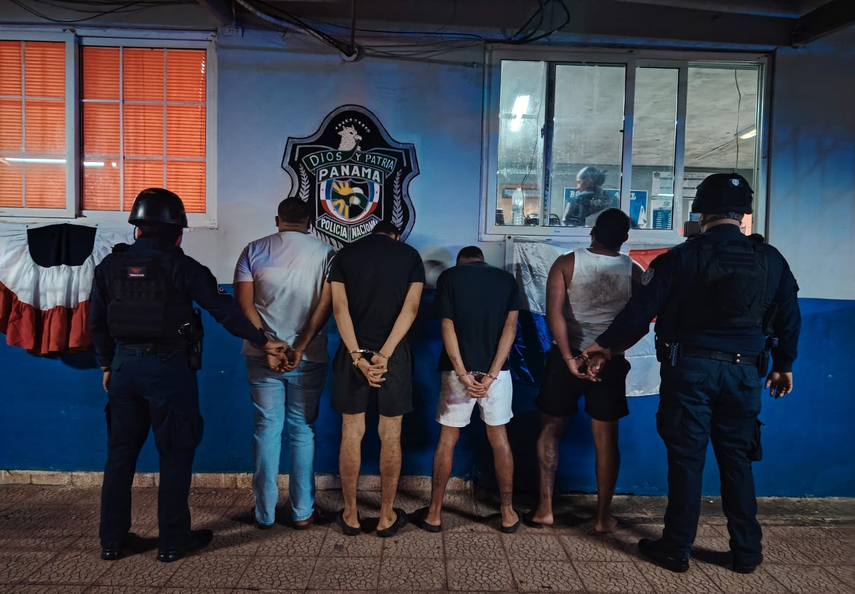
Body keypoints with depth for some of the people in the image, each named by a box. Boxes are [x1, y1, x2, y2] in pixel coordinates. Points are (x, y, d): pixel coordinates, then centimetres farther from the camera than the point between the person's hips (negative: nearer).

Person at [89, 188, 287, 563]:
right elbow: (224, 310, -9)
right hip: (169, 367, -4)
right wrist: (262, 342, -2)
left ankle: (112, 540, 25)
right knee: (175, 454, 7)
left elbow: (97, 322, 10)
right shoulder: (182, 267, -10)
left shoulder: (111, 265, 4)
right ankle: (173, 541, 16)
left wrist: (107, 365, 21)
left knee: (120, 452, 15)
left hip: (125, 365, 5)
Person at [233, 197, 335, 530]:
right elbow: (325, 306, -10)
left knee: (267, 430, 9)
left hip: (262, 356, 1)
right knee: (303, 431, 9)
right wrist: (299, 348, -12)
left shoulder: (254, 250, 2)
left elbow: (243, 303, -6)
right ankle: (303, 512, 15)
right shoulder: (324, 253, -1)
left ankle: (264, 512, 17)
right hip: (309, 358, -1)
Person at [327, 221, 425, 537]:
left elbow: (340, 307, -6)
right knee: (390, 436, 9)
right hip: (394, 354, -1)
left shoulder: (344, 255, 6)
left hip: (353, 353, 1)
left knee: (351, 434, 10)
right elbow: (411, 307, -8)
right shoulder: (410, 255, 5)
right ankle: (387, 517, 19)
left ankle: (351, 515, 21)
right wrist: (385, 354, -15)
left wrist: (358, 356, -13)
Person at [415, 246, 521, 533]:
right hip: (496, 370, 2)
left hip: (457, 370, -1)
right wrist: (491, 375, -11)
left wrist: (464, 375, -11)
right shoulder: (507, 279, 7)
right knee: (499, 437, 13)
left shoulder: (448, 277, 1)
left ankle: (434, 514, 17)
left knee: (447, 439, 9)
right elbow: (510, 327, -5)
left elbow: (447, 327, -8)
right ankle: (508, 513, 20)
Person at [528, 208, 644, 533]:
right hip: (610, 361, 1)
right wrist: (608, 351, -5)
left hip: (566, 356, -1)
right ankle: (603, 516, 19)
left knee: (550, 430, 12)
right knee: (606, 439, 11)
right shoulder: (633, 271, -1)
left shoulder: (567, 263, -5)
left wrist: (569, 358, -14)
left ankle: (545, 508, 15)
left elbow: (553, 313, -15)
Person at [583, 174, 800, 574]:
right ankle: (747, 552, 25)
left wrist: (606, 343, 4)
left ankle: (676, 549, 15)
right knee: (736, 459, 15)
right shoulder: (770, 260, 4)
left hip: (690, 366, -3)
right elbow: (788, 318, 9)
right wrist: (783, 365, 23)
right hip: (742, 371, 3)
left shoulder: (683, 256, -7)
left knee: (686, 458, 5)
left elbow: (643, 307, -8)